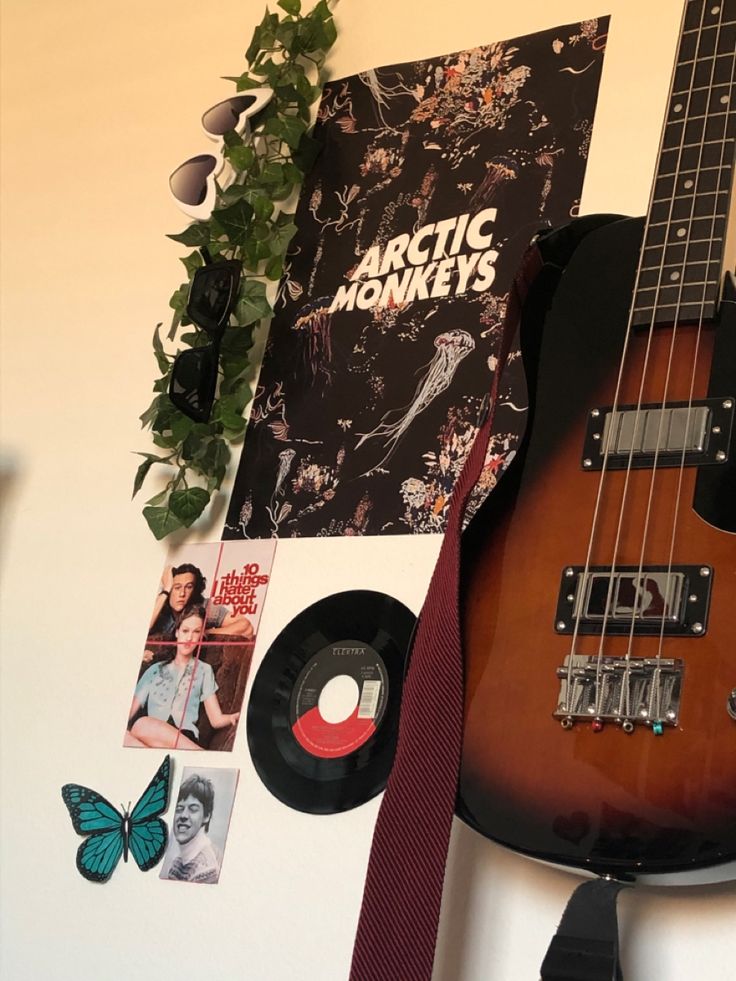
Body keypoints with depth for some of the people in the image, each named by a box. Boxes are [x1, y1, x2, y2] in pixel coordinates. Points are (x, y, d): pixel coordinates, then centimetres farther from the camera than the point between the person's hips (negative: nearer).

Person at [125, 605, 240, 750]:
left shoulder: (204, 670, 21)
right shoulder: (154, 669, 25)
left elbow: (216, 719, 12)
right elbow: (131, 713, 18)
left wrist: (235, 716, -12)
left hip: (184, 738, -3)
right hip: (151, 735, 3)